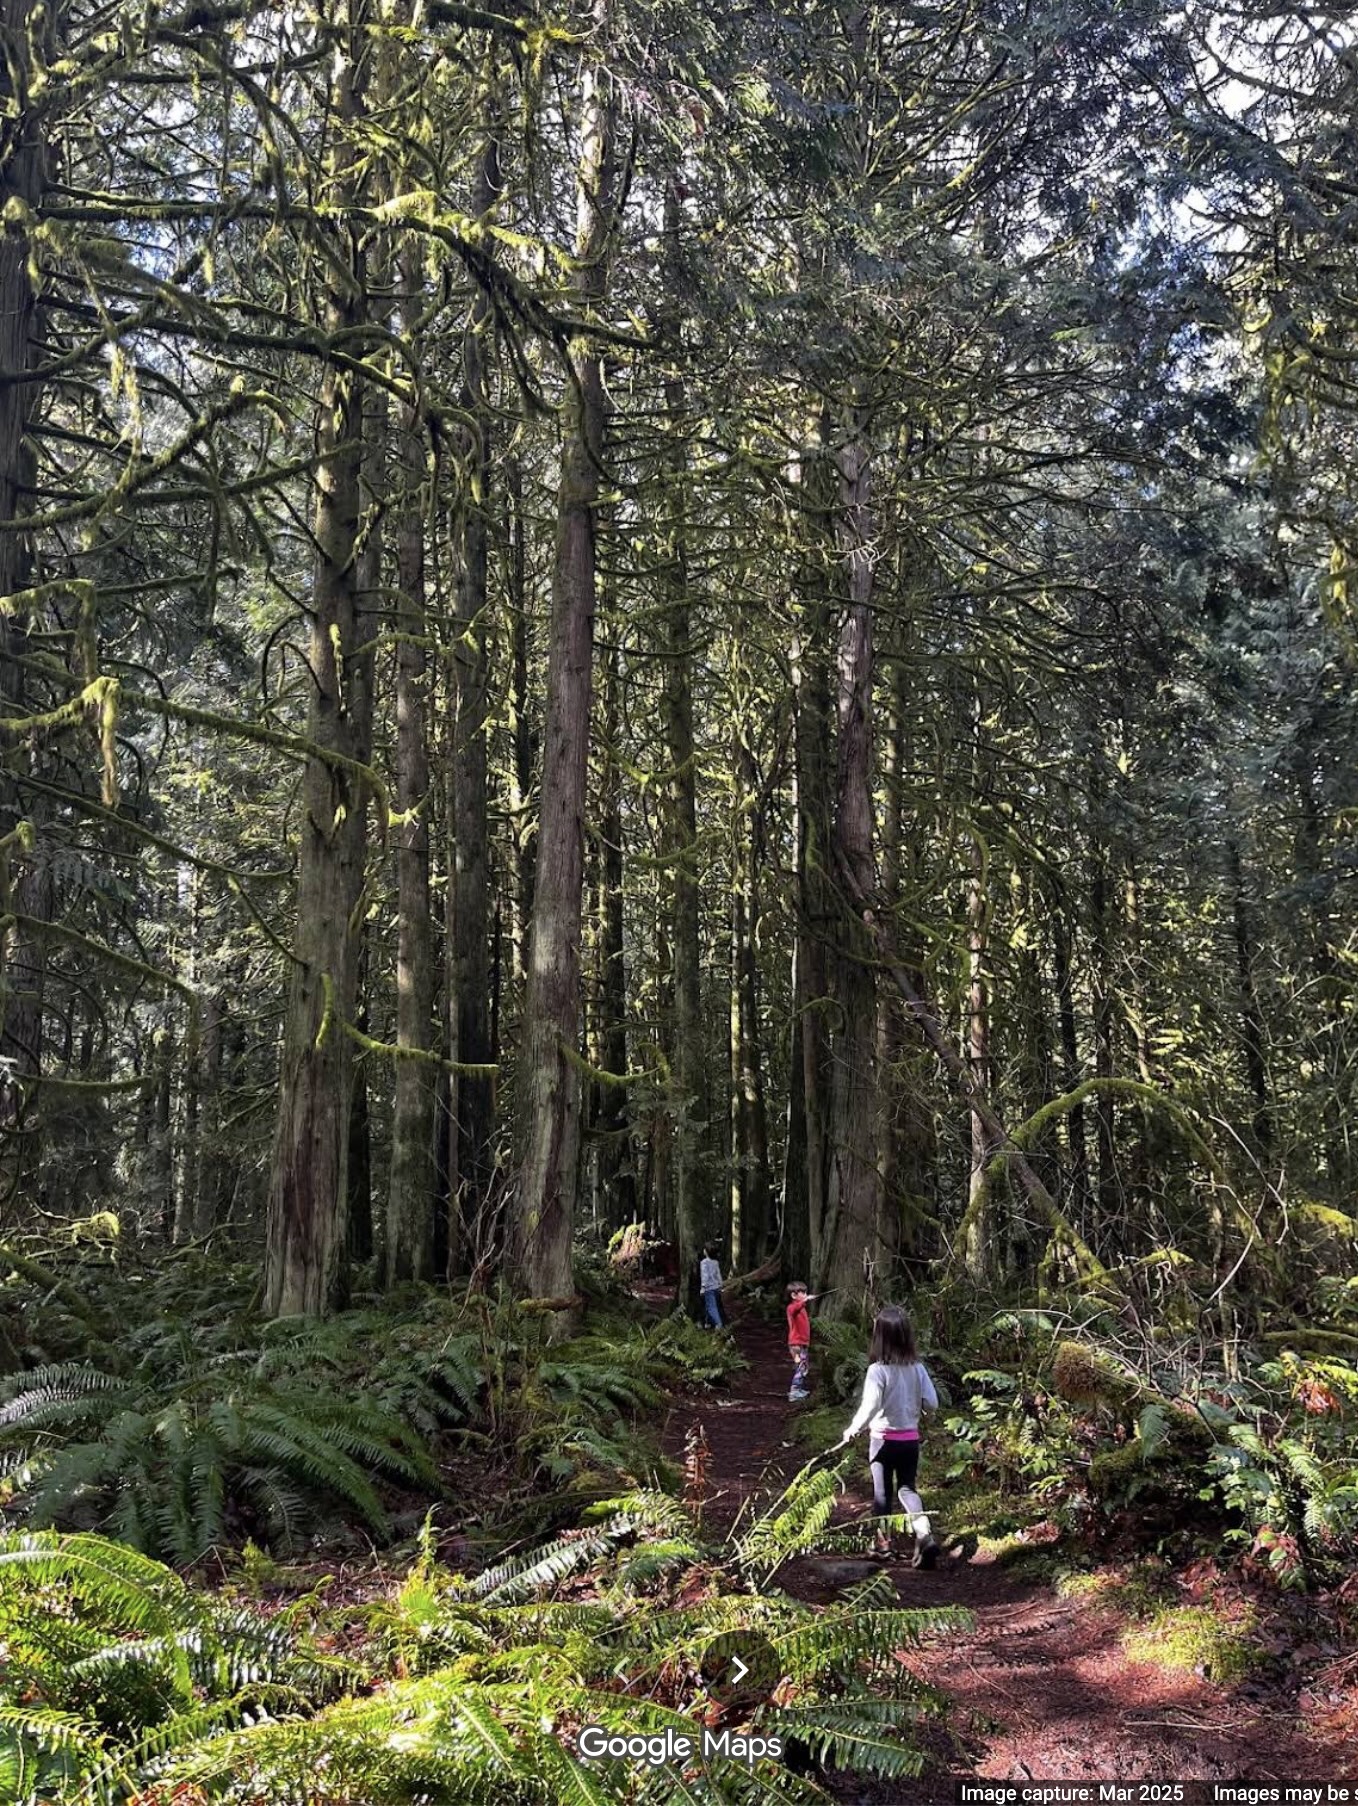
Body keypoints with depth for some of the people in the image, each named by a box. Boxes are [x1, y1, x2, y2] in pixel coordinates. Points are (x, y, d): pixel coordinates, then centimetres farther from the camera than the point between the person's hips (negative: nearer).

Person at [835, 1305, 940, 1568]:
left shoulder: (878, 1370, -19)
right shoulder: (918, 1368, -6)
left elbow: (869, 1407, -23)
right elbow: (932, 1403, -3)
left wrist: (852, 1431, -9)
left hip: (884, 1439, -3)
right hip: (910, 1438, 3)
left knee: (882, 1492, 13)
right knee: (907, 1487, 12)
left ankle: (881, 1540, 28)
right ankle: (925, 1534, -9)